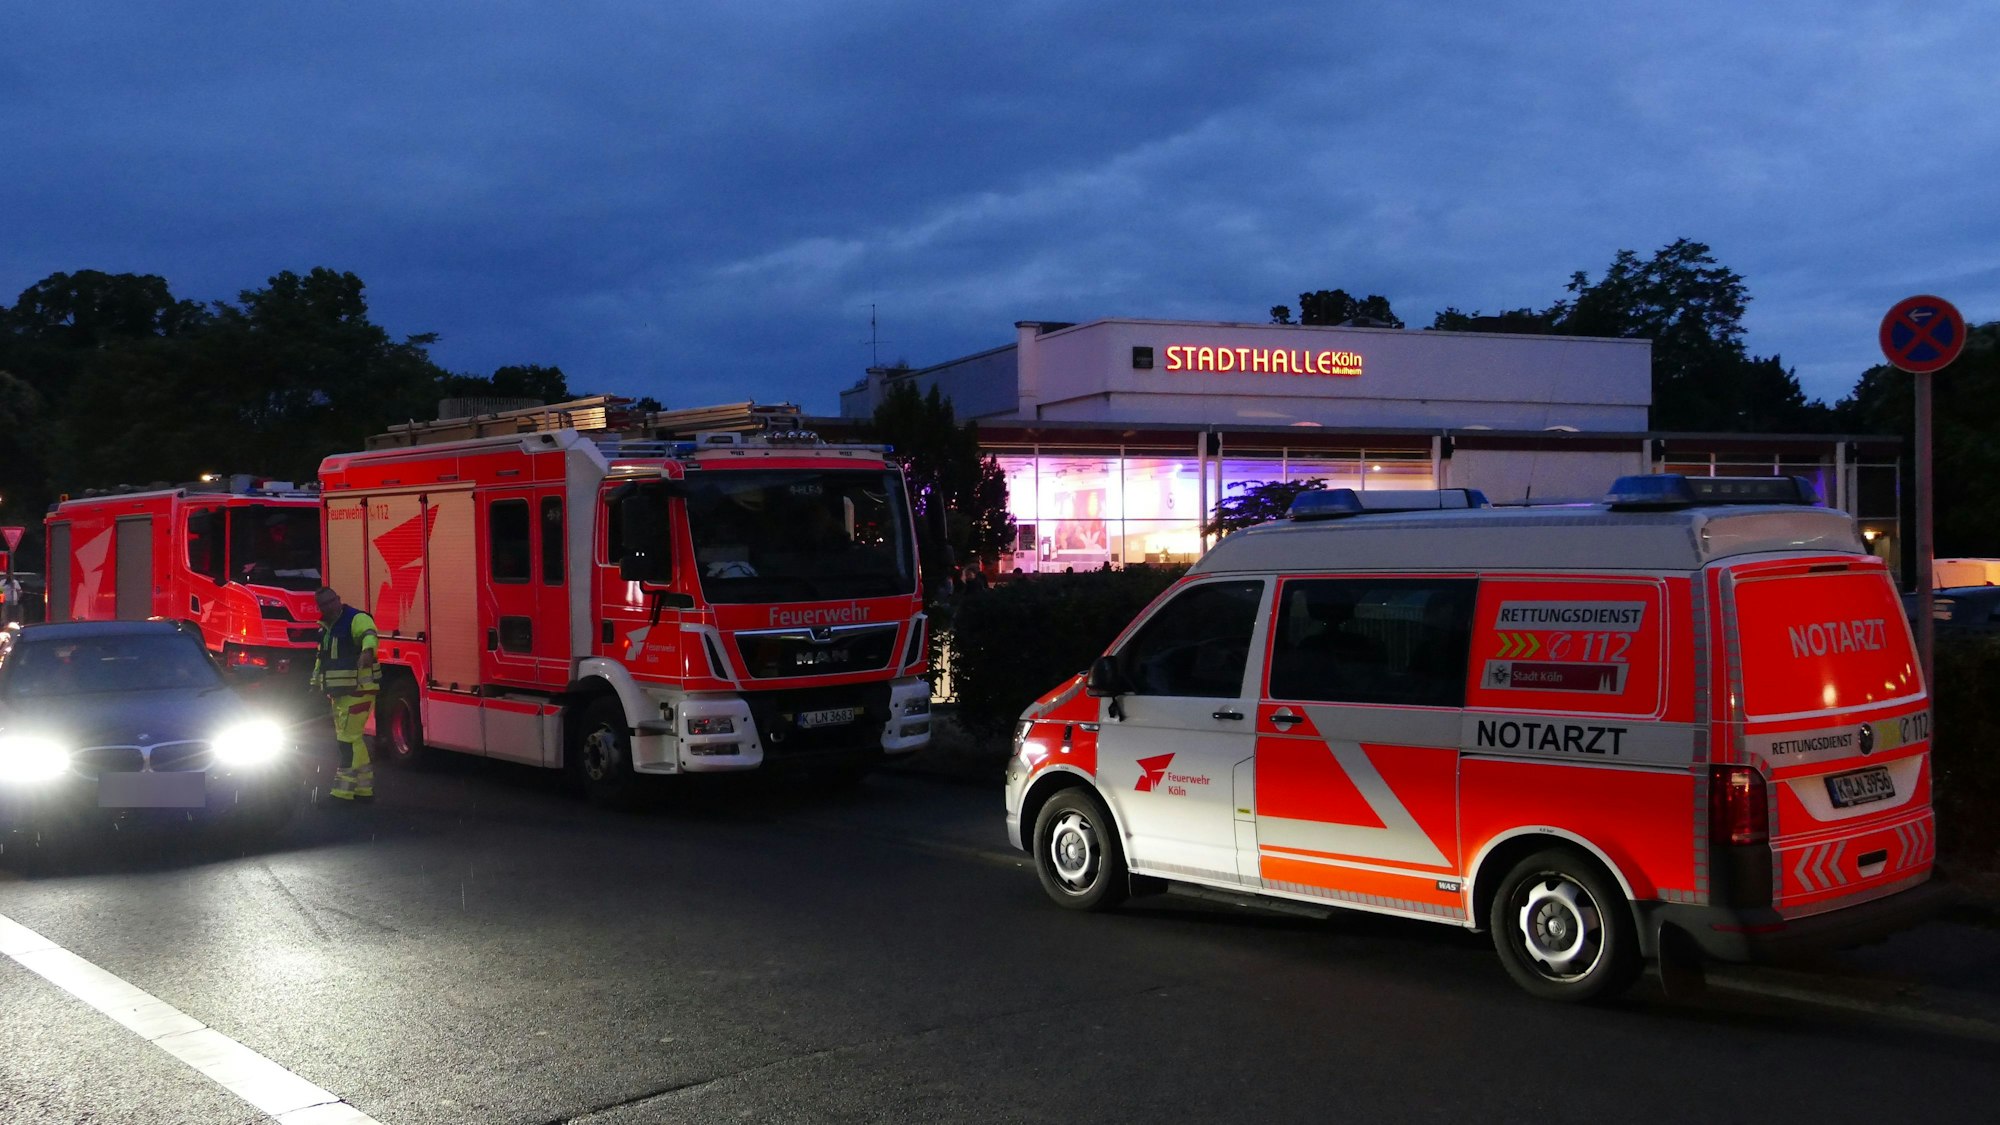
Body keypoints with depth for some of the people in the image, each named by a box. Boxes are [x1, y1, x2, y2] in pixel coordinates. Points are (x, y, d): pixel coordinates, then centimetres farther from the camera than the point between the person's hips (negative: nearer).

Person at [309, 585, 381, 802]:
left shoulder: (356, 619, -14)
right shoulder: (325, 628, 14)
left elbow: (369, 634, -36)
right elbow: (321, 657, 28)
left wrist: (367, 650, -57)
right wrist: (315, 682, 27)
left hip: (358, 691, -9)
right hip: (339, 693, 9)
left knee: (349, 739, -11)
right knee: (352, 739, 14)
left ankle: (343, 792, -9)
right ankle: (365, 789, 23)